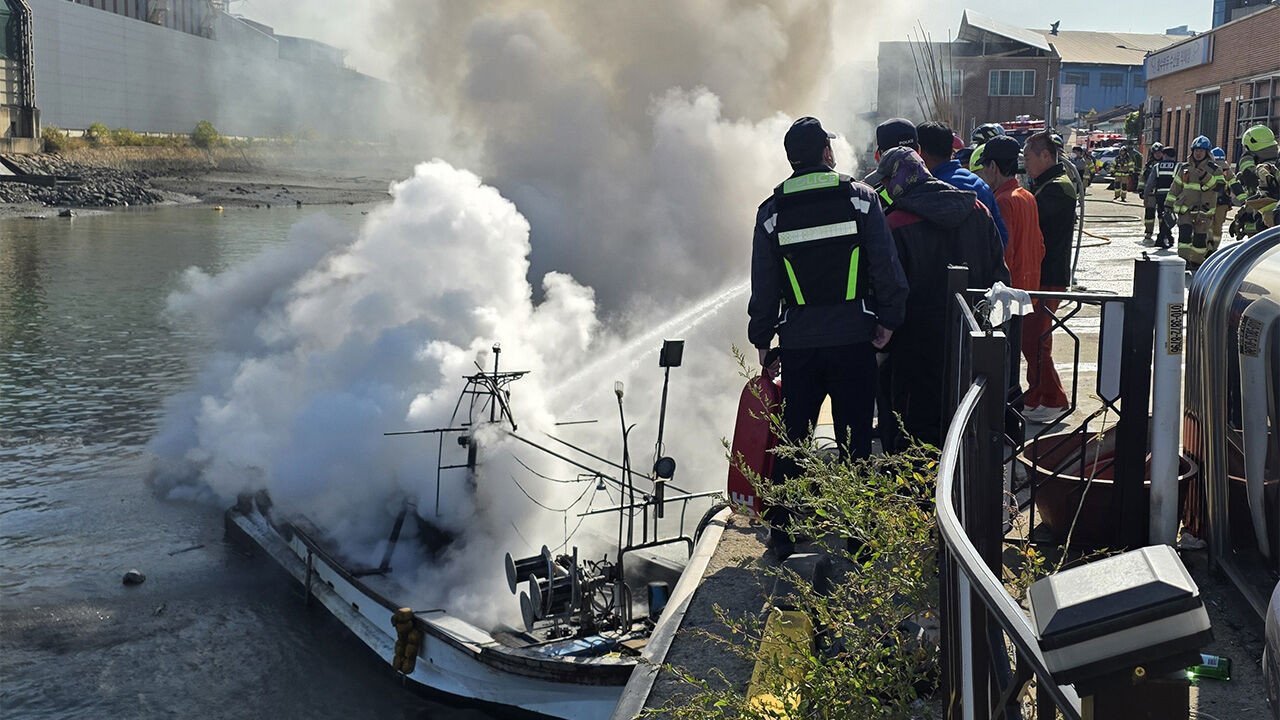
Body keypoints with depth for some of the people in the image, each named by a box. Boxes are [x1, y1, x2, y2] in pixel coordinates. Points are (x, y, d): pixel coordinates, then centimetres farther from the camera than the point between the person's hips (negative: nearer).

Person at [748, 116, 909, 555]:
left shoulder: (772, 211, 2)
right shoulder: (860, 197, -3)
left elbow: (764, 286, 5)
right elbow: (887, 267, -5)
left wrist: (762, 338, 14)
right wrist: (888, 319, 5)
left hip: (799, 342, 1)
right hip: (854, 337, -1)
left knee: (792, 436, 10)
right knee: (854, 436, 7)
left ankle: (780, 531, 13)